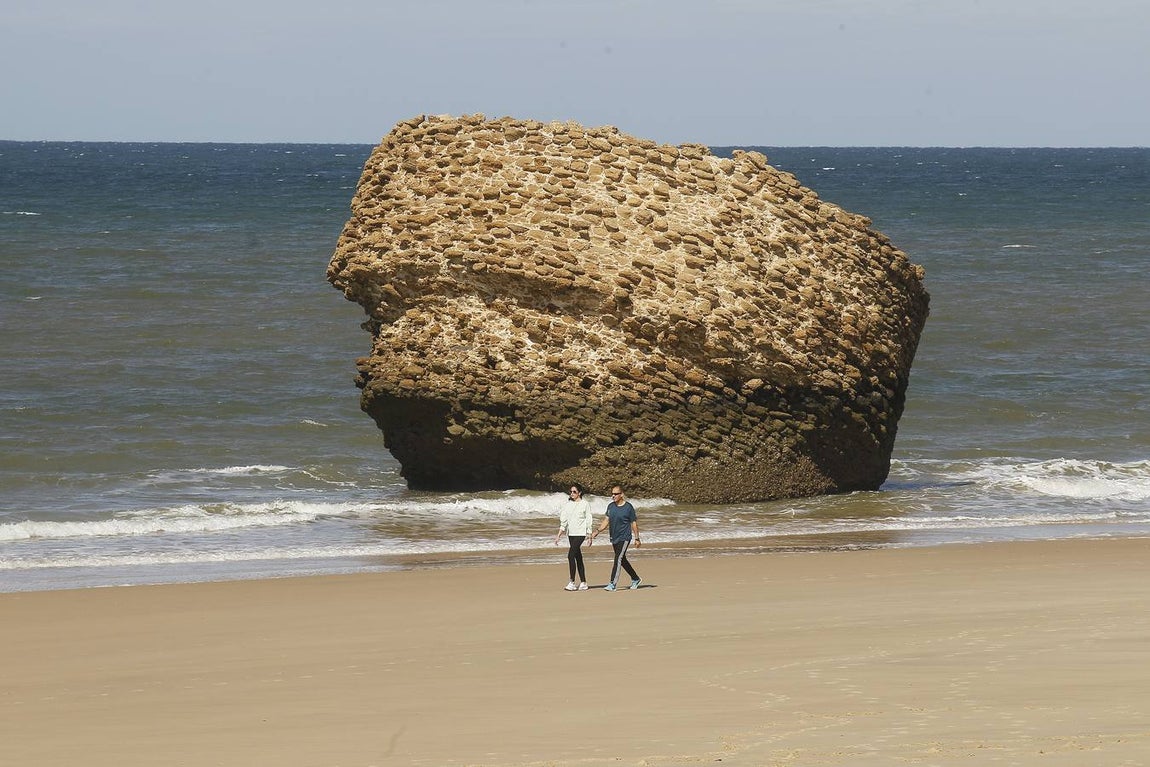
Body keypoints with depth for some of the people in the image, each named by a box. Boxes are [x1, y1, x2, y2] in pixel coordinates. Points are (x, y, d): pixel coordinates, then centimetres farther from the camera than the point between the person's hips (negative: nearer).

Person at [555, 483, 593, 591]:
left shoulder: (585, 504, -4)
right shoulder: (567, 505, 10)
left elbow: (588, 521, -3)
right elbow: (564, 522, 12)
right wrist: (558, 535, 6)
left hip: (580, 533, -6)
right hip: (571, 534, 6)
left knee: (571, 555, -18)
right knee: (578, 558, 9)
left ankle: (572, 582, -17)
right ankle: (583, 583, 13)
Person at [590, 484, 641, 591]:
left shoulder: (628, 507, -10)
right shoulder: (610, 506, 7)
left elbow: (634, 523, -5)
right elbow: (606, 521, 9)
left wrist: (637, 539, -3)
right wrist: (597, 531, -4)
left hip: (624, 538, -7)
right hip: (614, 538, 7)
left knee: (618, 559, -15)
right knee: (622, 561, 15)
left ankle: (612, 584, -18)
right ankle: (636, 579, 32)